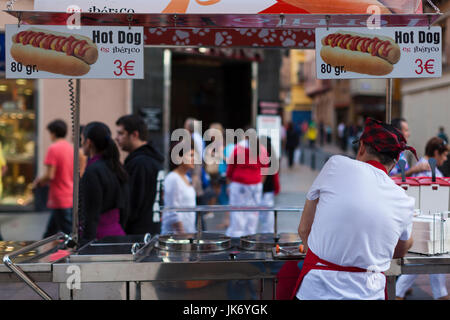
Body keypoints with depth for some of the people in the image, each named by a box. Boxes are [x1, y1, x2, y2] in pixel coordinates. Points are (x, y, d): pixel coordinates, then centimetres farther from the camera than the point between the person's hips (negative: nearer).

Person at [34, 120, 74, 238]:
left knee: (69, 234, -5)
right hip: (71, 199, 8)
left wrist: (38, 182, 2)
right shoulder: (71, 147, 9)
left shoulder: (53, 148, -14)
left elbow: (50, 176, -20)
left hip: (60, 201, -8)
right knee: (50, 232, 18)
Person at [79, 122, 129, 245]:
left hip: (99, 237, -8)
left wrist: (85, 243, -12)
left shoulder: (93, 171, -14)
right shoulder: (118, 168, 10)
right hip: (118, 234, 8)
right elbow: (124, 211, 15)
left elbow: (91, 215, -15)